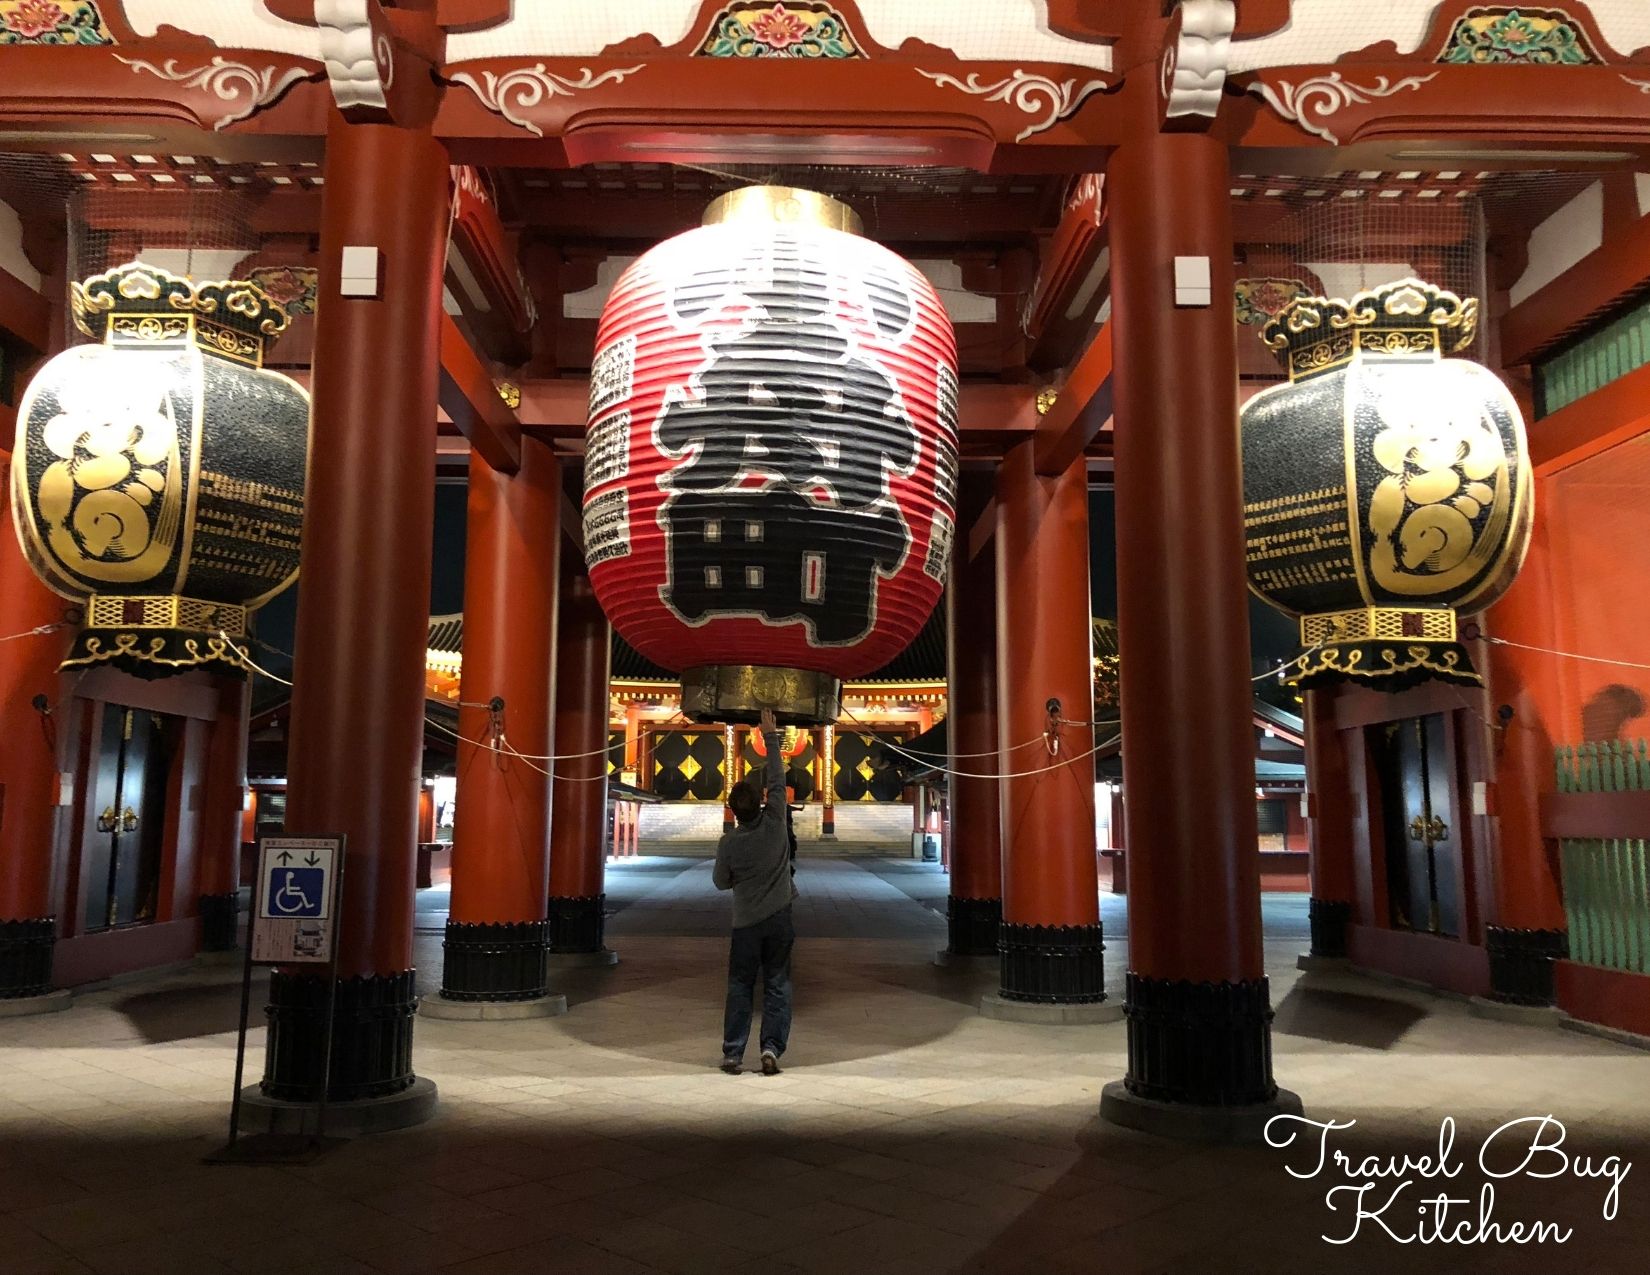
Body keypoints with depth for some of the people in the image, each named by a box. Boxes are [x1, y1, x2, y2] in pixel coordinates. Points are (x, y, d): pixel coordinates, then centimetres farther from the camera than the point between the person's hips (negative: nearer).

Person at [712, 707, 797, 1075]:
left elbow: (721, 882, 2)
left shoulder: (729, 842, -10)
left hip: (746, 922, 0)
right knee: (777, 986, 6)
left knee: (739, 988, 8)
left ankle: (733, 1054, 9)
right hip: (779, 917, 1)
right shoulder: (775, 821, -10)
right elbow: (777, 779, -2)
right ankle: (771, 1048, -3)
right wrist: (770, 736, 3)